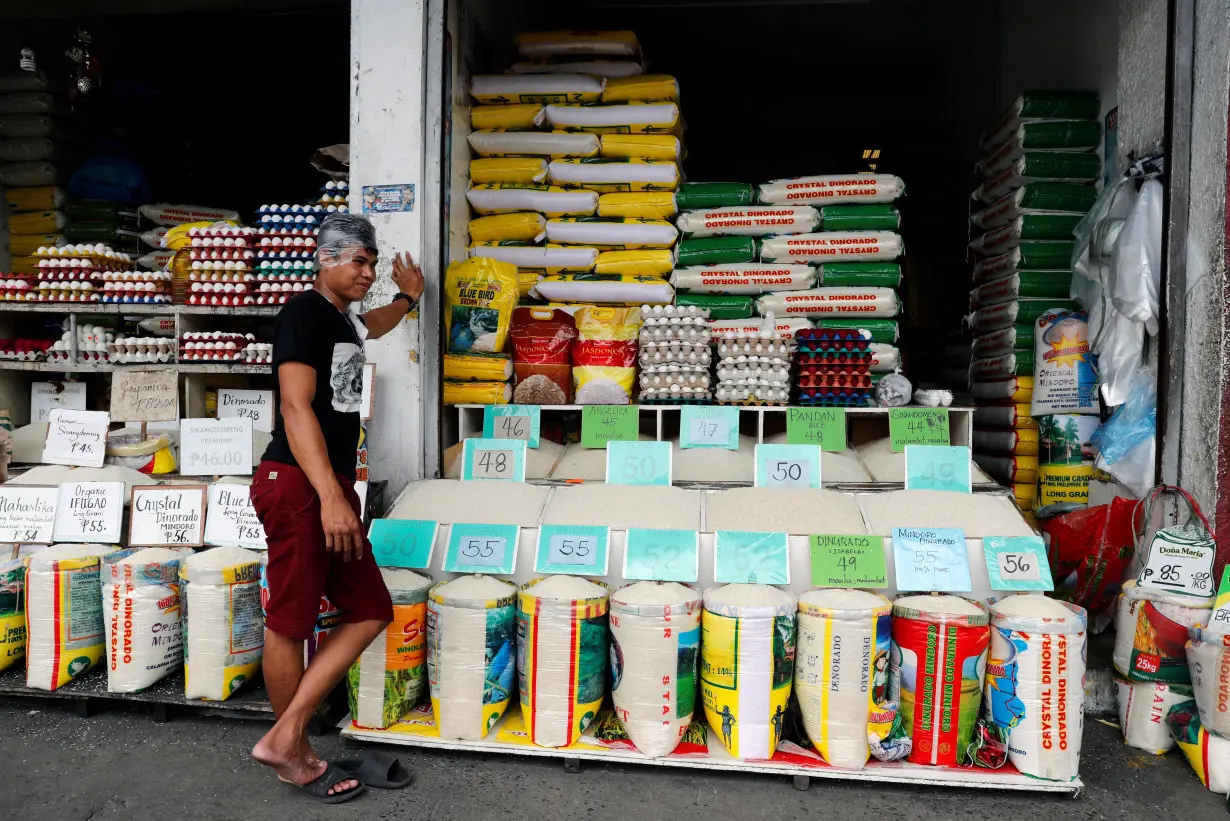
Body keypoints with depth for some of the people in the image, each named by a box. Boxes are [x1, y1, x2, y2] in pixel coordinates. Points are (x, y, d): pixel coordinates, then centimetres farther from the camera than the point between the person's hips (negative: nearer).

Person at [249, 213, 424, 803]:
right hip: (297, 485, -10)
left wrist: (407, 298, 33)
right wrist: (330, 496, -26)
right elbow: (296, 407, -20)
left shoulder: (342, 317, 19)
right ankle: (295, 757, 16)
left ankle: (284, 737, 14)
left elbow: (372, 327, 48)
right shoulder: (304, 313, -8)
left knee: (370, 612, 8)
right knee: (290, 622, 1)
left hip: (332, 487, 10)